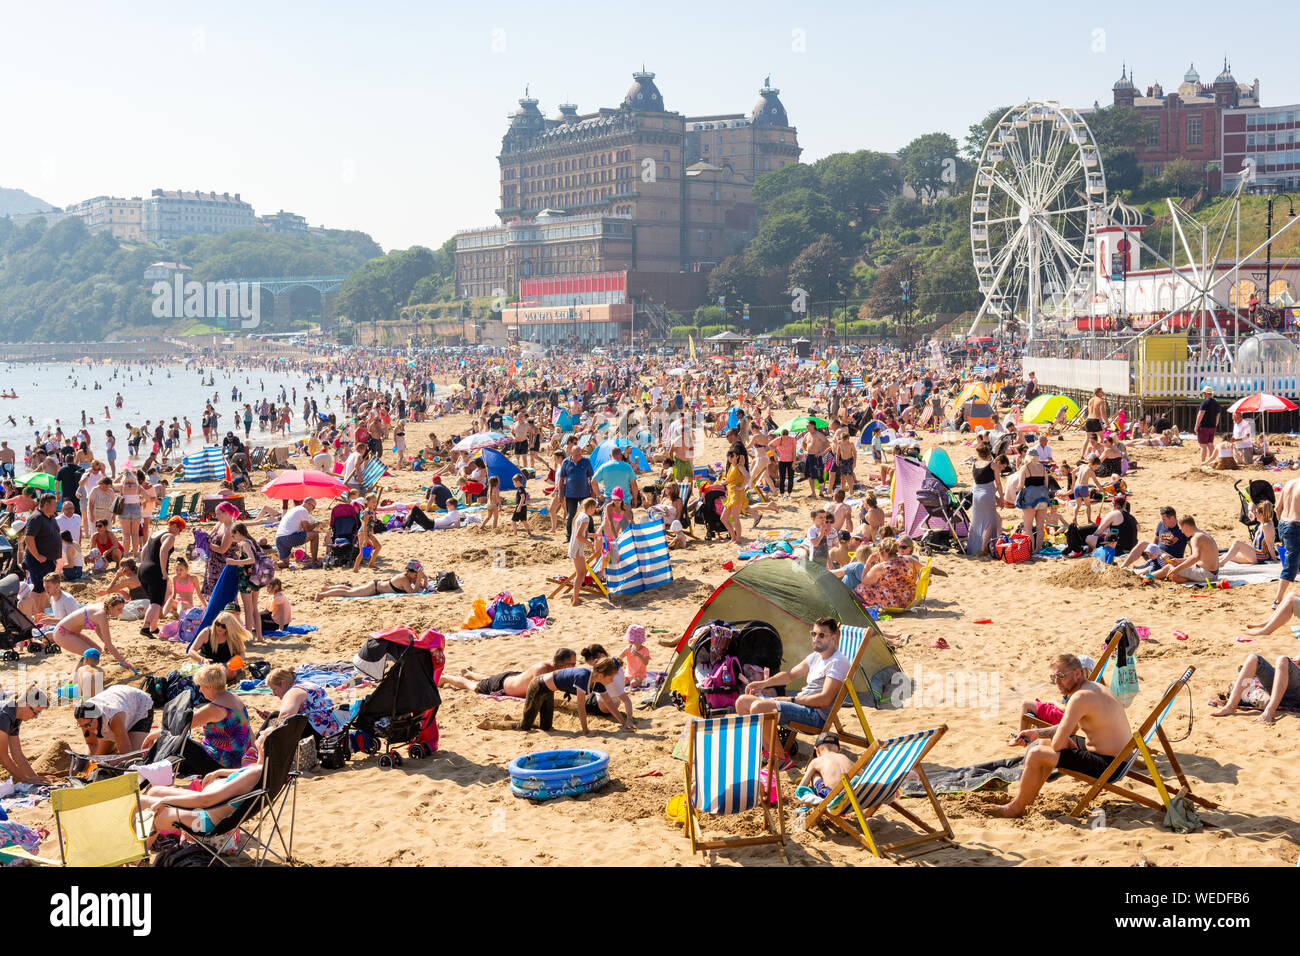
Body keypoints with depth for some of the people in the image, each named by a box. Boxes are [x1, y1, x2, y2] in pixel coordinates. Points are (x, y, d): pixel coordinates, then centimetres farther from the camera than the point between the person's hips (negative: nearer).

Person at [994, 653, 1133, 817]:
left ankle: (1017, 807, 4)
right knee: (1044, 742, 23)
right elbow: (1070, 729, 22)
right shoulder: (1091, 687, 9)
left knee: (1036, 754, -15)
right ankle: (1028, 799, 30)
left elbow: (1058, 744, -23)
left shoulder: (1081, 697, -23)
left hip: (1108, 766, -11)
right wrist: (1037, 733, 13)